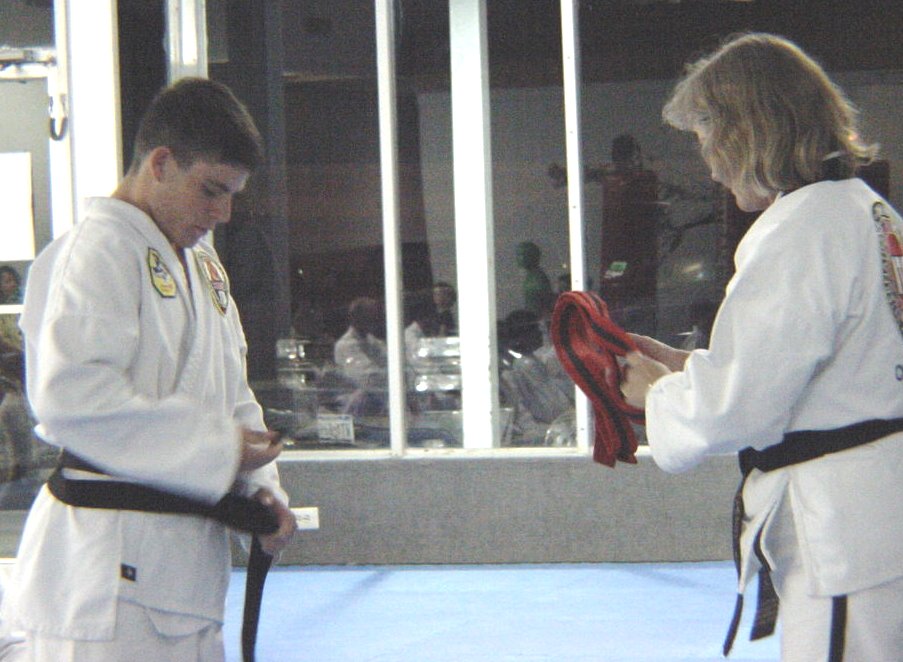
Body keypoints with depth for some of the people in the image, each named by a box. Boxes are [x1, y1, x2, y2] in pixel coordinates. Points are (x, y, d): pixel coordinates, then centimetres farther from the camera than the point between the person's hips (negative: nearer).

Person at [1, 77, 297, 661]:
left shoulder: (201, 260, 18)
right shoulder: (98, 250, -13)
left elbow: (230, 393, 21)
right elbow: (71, 399, -25)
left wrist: (260, 485, 3)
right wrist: (218, 449, -21)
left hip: (184, 557, 10)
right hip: (108, 565, -10)